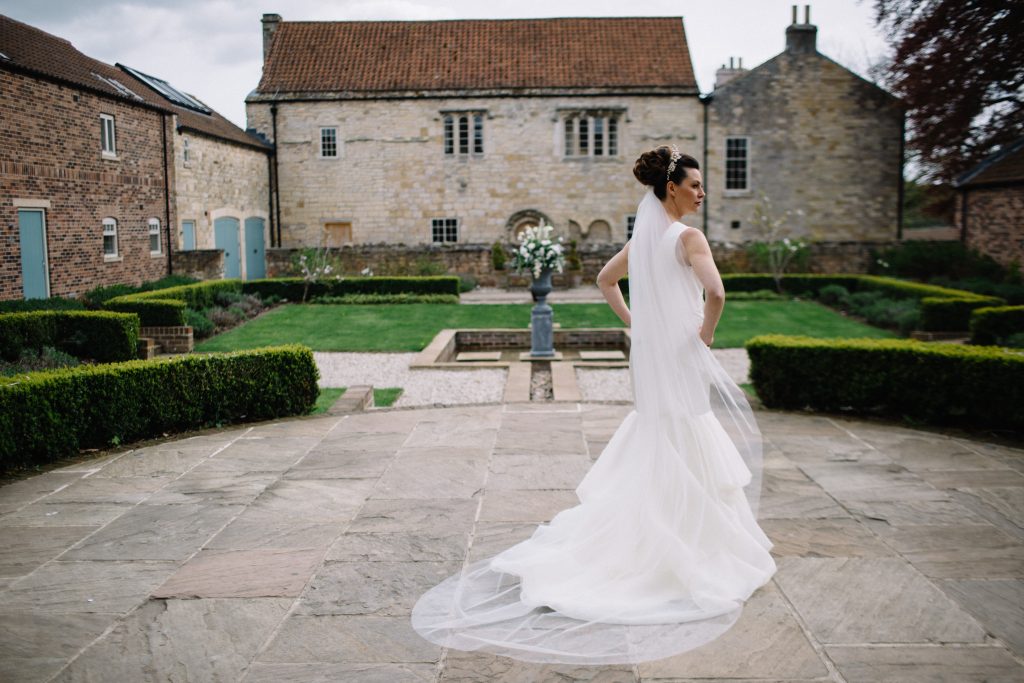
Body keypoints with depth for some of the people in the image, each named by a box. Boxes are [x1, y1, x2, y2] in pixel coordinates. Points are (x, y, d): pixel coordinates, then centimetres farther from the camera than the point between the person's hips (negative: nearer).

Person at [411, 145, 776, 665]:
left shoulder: (643, 235, 11)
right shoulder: (687, 237, -14)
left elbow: (605, 279, 24)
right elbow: (715, 293, -28)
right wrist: (707, 329, -11)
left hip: (649, 354, 8)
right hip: (681, 356, -8)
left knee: (647, 458, 16)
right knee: (683, 460, 1)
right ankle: (684, 556, 9)